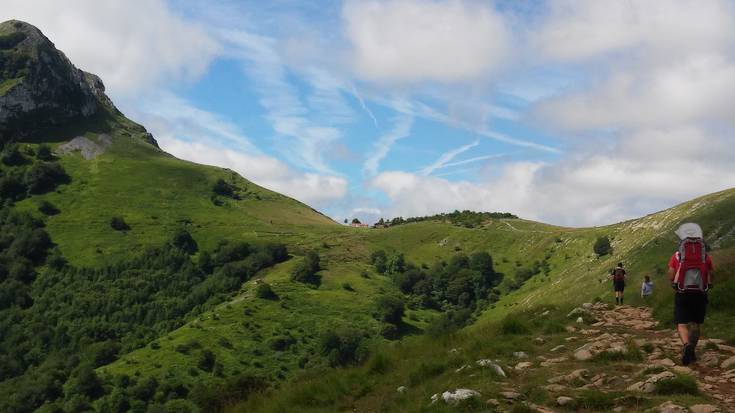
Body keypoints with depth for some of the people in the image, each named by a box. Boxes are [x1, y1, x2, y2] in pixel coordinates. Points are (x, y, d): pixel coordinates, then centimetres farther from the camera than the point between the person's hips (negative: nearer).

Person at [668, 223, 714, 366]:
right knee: (696, 324, 16)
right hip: (700, 294, 2)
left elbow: (671, 277, 0)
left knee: (682, 324, -1)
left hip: (682, 294, -2)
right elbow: (710, 277, 6)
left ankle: (686, 345, -27)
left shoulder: (677, 256, -1)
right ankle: (691, 352, 19)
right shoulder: (706, 257, 2)